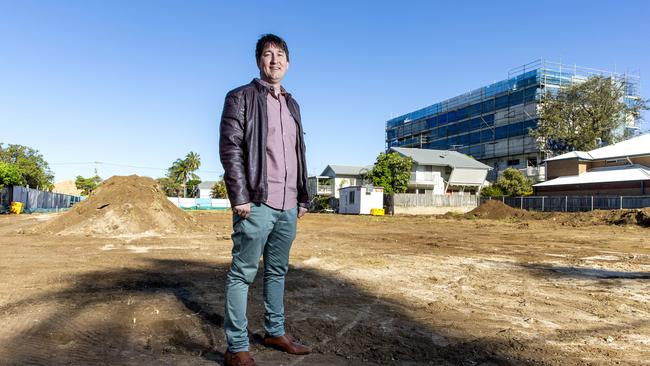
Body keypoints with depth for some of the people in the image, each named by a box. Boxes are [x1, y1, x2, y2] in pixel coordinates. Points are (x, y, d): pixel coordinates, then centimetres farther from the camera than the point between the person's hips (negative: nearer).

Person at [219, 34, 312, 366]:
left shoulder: (292, 104, 20)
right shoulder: (241, 97, 1)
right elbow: (230, 148, -8)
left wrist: (303, 198, 16)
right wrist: (240, 197, -17)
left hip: (287, 206, 7)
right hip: (257, 203, -6)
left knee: (278, 271, 15)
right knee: (242, 273, -1)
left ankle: (275, 333, 28)